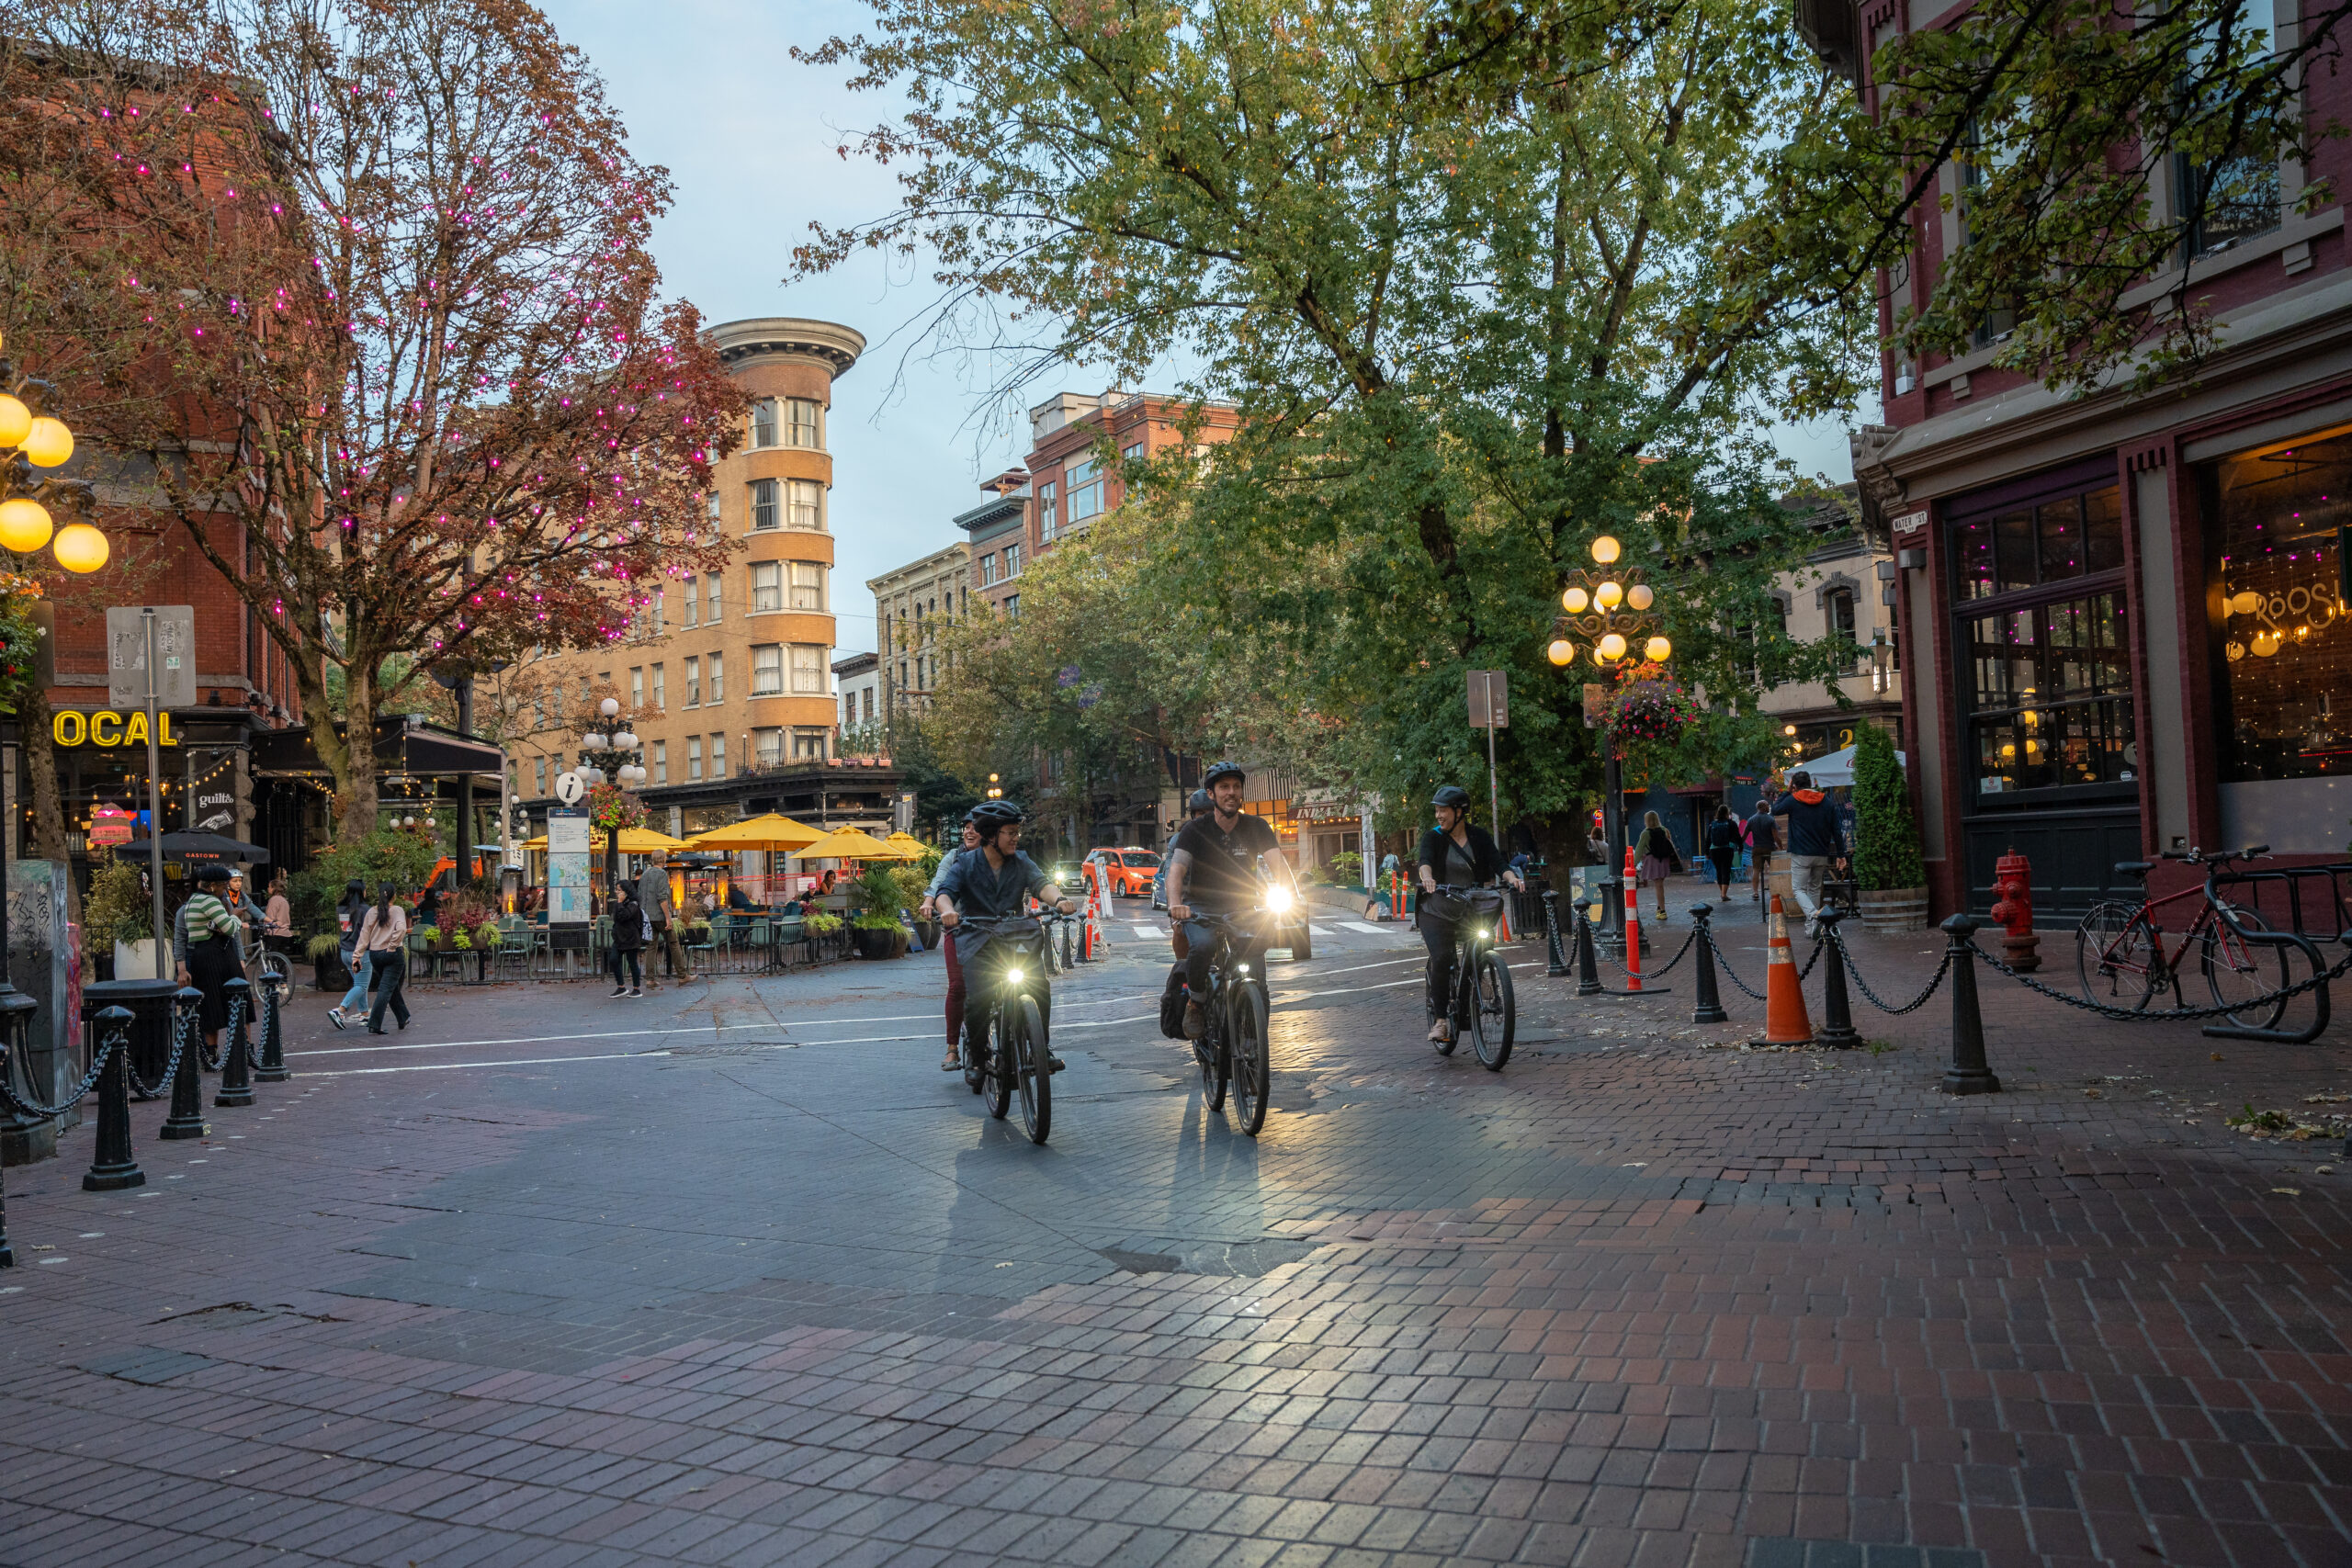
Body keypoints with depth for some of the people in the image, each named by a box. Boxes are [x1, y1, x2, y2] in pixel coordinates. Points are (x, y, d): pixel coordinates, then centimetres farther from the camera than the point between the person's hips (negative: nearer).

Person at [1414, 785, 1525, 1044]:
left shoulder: (1480, 837, 3)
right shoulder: (1433, 837, -2)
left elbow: (1497, 863, -9)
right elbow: (1425, 861, -22)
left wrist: (1512, 877, -32)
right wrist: (1427, 877, -45)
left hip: (1469, 912, 2)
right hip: (1436, 913, -2)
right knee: (1441, 959, -22)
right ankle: (1440, 1019, -12)